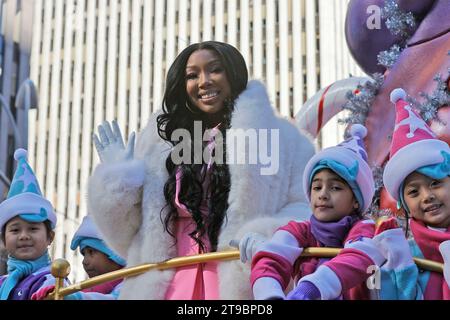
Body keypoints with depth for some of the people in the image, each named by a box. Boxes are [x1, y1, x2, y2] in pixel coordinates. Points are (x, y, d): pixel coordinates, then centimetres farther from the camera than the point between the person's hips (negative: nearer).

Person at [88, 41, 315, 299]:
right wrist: (117, 178, 7)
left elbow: (303, 208, 0)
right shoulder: (163, 140, 18)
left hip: (240, 281, -3)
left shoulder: (279, 137, 7)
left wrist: (270, 241, -17)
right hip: (176, 284, 3)